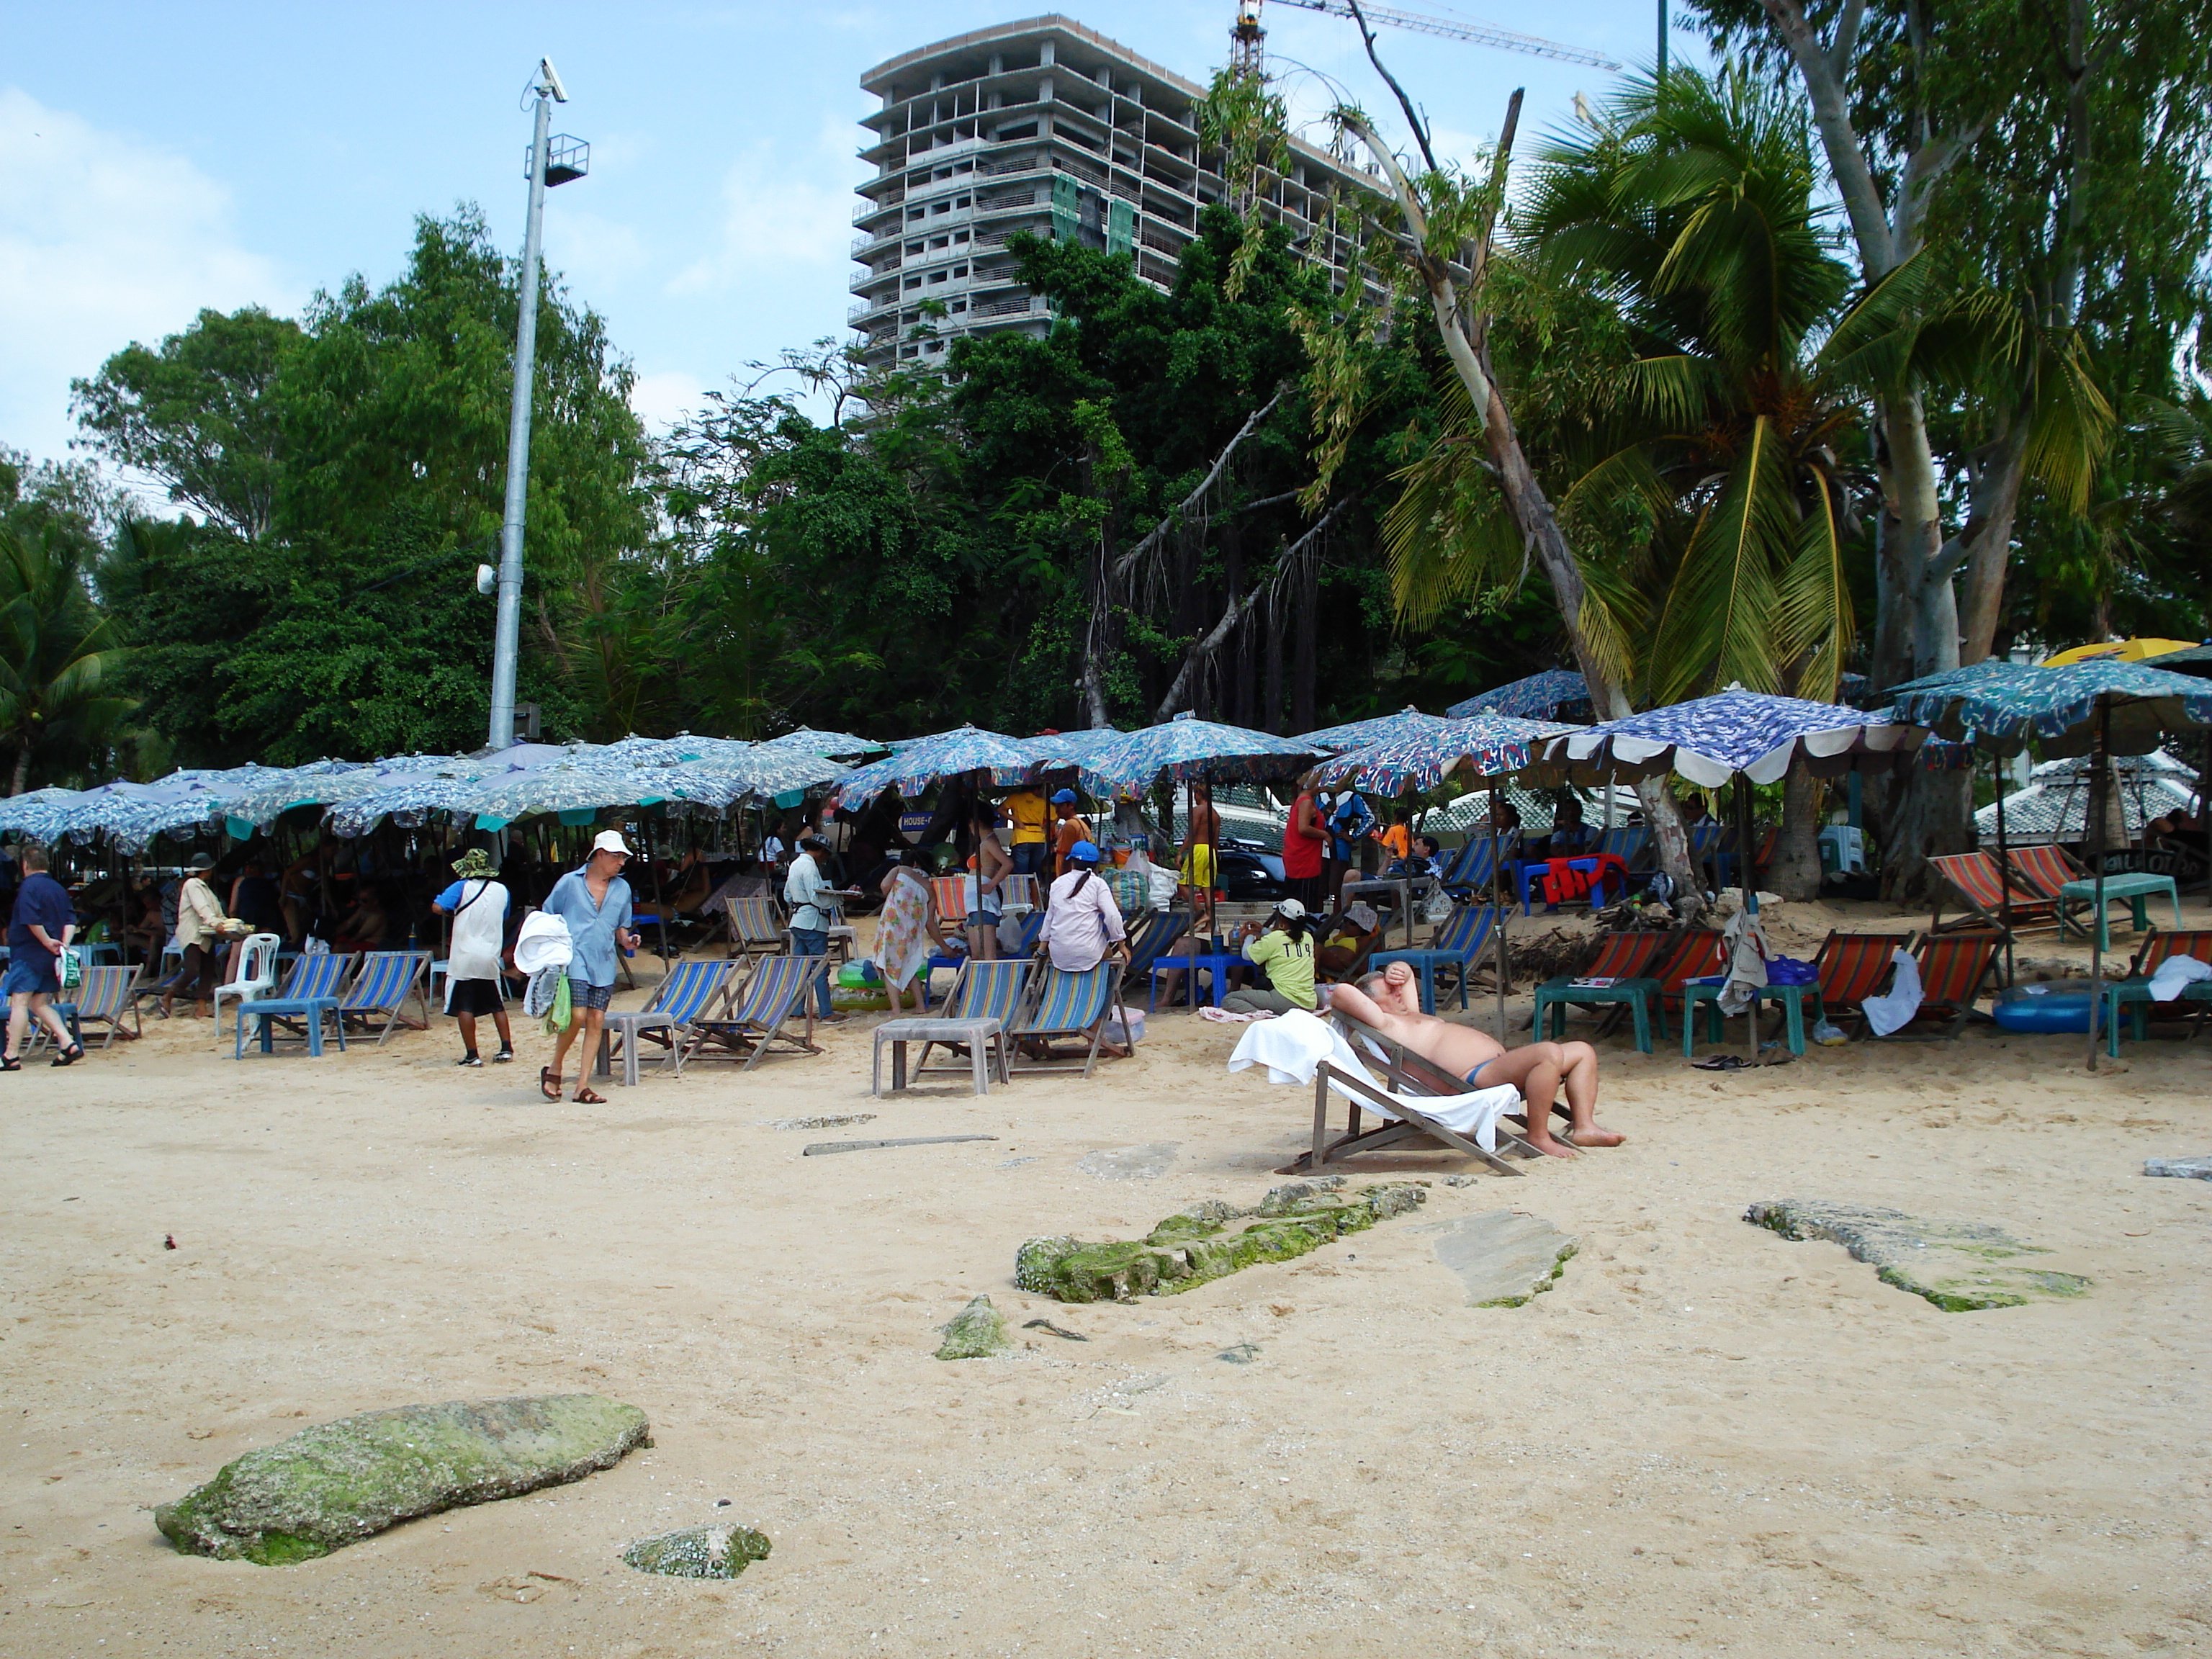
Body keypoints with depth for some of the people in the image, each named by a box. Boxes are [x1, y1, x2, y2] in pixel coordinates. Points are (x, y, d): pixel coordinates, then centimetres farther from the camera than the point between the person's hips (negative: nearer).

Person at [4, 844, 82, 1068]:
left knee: (19, 1002, -6)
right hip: (50, 958, 8)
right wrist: (63, 944, -2)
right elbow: (71, 921, 8)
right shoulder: (59, 888, 14)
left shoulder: (29, 886, -10)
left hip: (29, 954, -8)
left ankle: (11, 1056, -7)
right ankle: (68, 1044, 3)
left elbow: (31, 921, -21)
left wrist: (47, 941, -12)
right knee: (40, 1004, 13)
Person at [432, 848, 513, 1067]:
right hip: (491, 959, 4)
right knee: (497, 1006, 16)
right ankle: (506, 1049, 11)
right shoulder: (501, 891, 6)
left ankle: (472, 1055, -2)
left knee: (465, 1007, 1)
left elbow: (437, 907, -16)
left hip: (464, 959, -4)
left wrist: (453, 911, 3)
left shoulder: (462, 887, -7)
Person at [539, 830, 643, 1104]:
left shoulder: (622, 889, 13)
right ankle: (554, 1069, 8)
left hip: (604, 964, 5)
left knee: (596, 1020, 0)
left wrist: (627, 940, 0)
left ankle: (583, 1086, 5)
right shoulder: (570, 883, 1)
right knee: (577, 1016, -16)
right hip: (574, 959, -4)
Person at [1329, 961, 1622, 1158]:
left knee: (1582, 1051, 10)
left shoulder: (1410, 1017, 28)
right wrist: (1336, 1006, 4)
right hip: (1479, 1076, -12)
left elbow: (1404, 972, 43)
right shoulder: (1386, 1024, -3)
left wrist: (1399, 972, 20)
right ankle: (1538, 1136, -24)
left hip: (1500, 1066, 12)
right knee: (1550, 1053, -32)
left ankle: (1584, 1127, -3)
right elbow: (1343, 992, -17)